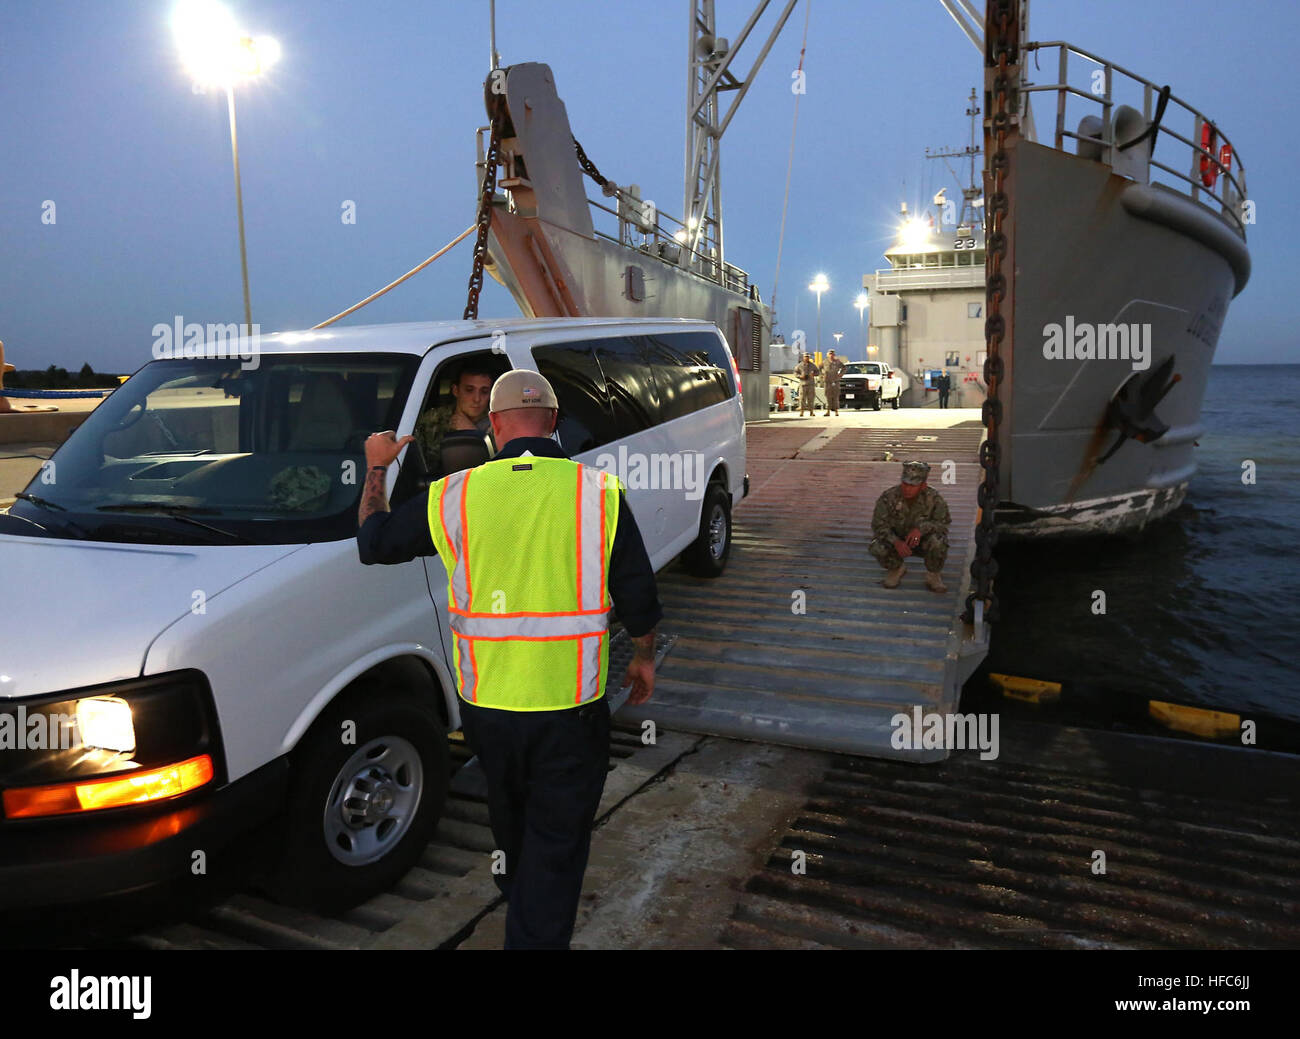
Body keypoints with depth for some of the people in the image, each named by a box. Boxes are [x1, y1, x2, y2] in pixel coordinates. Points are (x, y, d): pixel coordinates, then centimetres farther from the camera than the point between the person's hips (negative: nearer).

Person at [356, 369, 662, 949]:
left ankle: (516, 896, 57)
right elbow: (638, 597, -4)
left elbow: (373, 542, 10)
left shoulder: (454, 495, -6)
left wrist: (375, 471, 25)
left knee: (509, 814, 29)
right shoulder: (599, 492, -10)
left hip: (484, 701, 4)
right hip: (569, 704, -3)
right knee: (557, 836, 11)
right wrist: (643, 657, 14)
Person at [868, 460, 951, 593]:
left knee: (937, 542, -35)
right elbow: (878, 524, -18)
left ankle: (933, 576, -3)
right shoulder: (888, 497, -22)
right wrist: (896, 542, -37)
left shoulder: (934, 498, -21)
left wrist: (921, 528, -38)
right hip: (897, 541, 1)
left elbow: (943, 523, -17)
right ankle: (896, 569, 6)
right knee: (876, 547, -30)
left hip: (922, 542, -1)